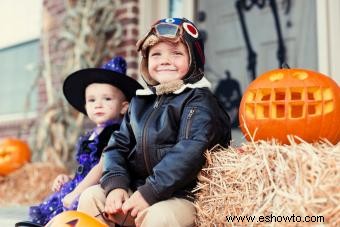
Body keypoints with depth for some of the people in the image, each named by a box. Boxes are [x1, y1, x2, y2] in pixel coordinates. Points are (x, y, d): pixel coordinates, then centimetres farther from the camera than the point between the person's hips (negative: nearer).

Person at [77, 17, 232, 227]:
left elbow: (191, 152, -22)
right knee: (91, 197, 0)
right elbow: (118, 145, 11)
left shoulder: (199, 101, -8)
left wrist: (149, 192, -26)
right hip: (136, 191, 7)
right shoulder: (140, 101, 15)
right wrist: (116, 185, -8)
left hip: (182, 197, -7)